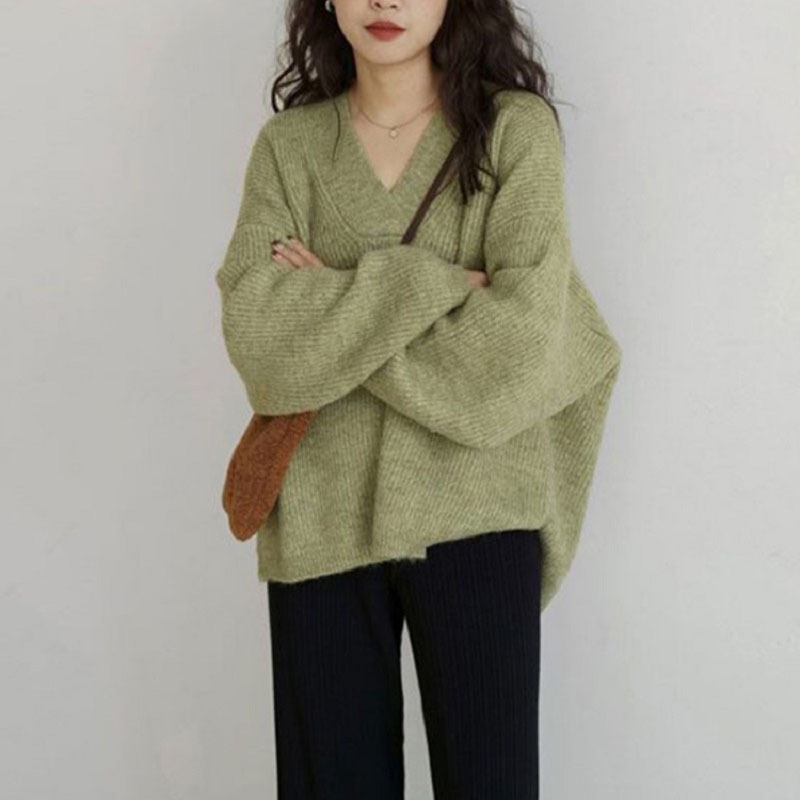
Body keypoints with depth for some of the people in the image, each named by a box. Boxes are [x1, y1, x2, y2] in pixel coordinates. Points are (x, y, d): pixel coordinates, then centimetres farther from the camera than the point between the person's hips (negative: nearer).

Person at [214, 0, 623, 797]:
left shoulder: (518, 128, -2)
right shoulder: (287, 146, 6)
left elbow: (514, 350, -12)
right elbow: (257, 335, -8)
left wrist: (333, 308, -7)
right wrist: (430, 284, -14)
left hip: (475, 514, -2)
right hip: (322, 519, 2)